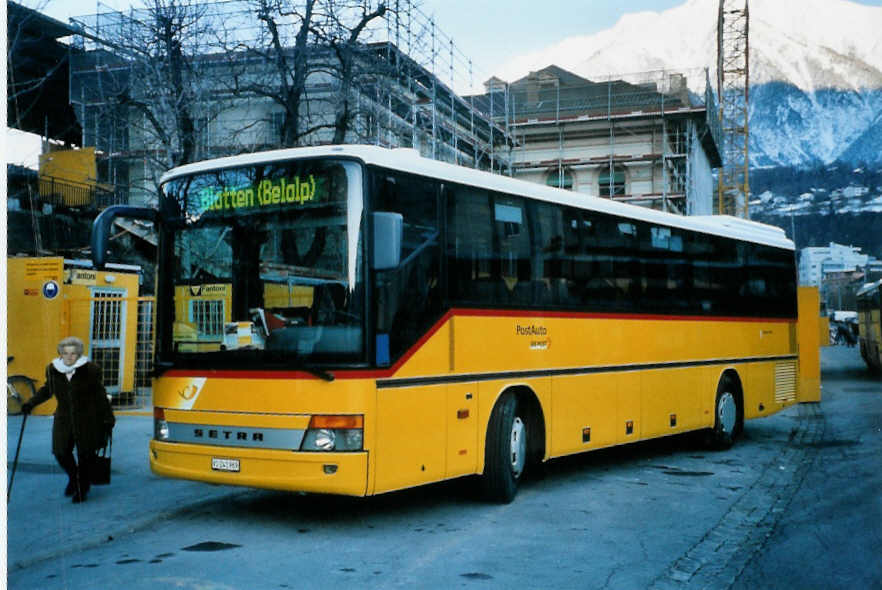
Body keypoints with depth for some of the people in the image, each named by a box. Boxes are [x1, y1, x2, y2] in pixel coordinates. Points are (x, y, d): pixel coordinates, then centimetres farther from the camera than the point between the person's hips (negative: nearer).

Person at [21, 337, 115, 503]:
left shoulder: (90, 370, -9)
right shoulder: (53, 369, 1)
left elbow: (100, 396, -3)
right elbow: (47, 390, 18)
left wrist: (108, 419, -3)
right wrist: (31, 403, 6)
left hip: (87, 420, -3)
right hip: (64, 419, 3)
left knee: (85, 454, 1)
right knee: (61, 452, 0)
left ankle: (82, 487, 23)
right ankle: (73, 478, 31)